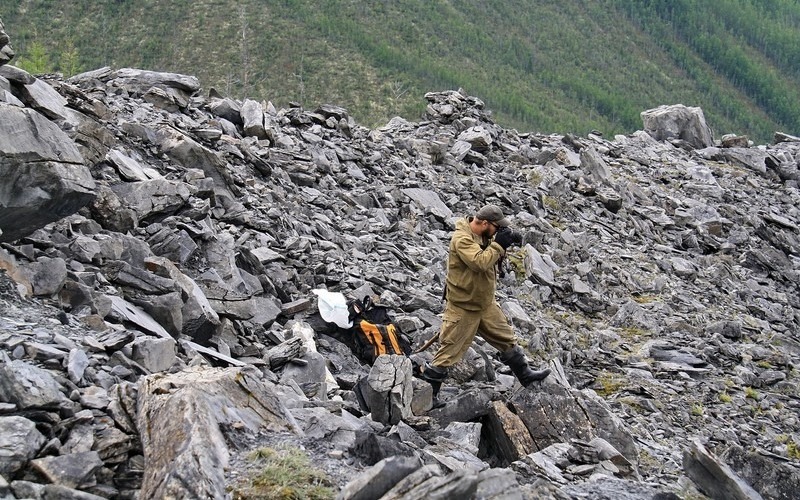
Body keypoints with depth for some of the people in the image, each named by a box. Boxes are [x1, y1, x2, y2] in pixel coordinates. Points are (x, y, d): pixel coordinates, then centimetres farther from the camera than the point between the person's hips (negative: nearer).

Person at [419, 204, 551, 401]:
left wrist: (509, 240, -3)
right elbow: (480, 262, -36)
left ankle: (525, 375, 35)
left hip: (485, 302, 9)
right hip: (463, 307, -9)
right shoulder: (462, 239, -25)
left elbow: (492, 257, 15)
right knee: (449, 351, -1)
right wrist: (499, 244, -26)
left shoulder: (483, 236, 3)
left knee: (506, 338, 19)